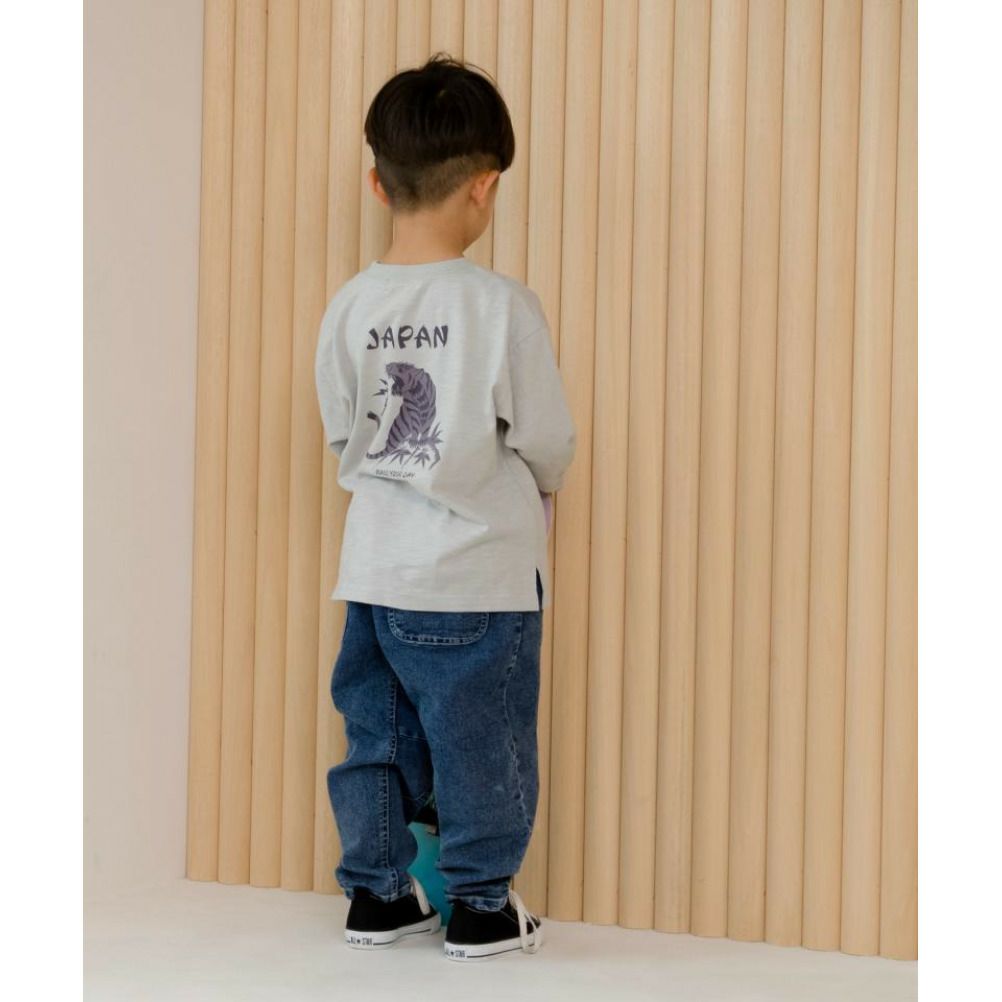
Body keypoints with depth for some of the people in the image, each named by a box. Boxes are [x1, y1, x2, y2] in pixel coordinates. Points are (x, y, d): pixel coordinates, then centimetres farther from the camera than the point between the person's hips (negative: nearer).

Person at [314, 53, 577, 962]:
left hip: (376, 569, 4)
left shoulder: (349, 307, -4)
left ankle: (376, 891, 27)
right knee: (482, 741, 10)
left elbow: (342, 434, 4)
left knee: (376, 731, 17)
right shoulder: (504, 306, -16)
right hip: (479, 575, -4)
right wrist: (535, 486, 13)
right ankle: (481, 905, 20)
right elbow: (548, 441, -9)